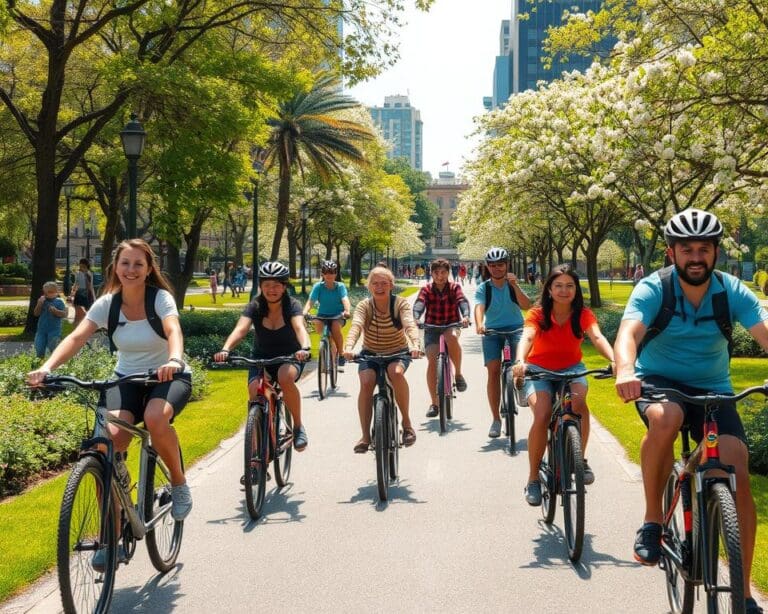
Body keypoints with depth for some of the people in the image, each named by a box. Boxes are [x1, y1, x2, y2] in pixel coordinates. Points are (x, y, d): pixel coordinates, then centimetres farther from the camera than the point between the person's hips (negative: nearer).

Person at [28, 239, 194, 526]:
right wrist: (47, 367, -37)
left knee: (155, 418, -38)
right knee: (110, 439, -24)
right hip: (127, 379, 3)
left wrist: (174, 361, -56)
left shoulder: (161, 298, -14)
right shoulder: (107, 303, -6)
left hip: (168, 376, -3)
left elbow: (174, 331, -33)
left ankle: (179, 484, -9)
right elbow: (76, 338, -19)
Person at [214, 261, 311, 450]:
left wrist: (305, 348, -57)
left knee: (285, 378, -36)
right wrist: (225, 349, -48)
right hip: (261, 357, 2)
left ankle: (298, 427, -16)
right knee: (255, 390, -28)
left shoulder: (292, 306, -15)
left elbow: (300, 327, -35)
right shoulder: (255, 307, -12)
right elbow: (240, 329, -28)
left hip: (289, 357, -2)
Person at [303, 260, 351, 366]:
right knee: (317, 324, -32)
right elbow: (310, 301, -16)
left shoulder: (340, 286, -7)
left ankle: (341, 353, -13)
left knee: (336, 326, -33)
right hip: (323, 315, 1)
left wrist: (347, 311, -44)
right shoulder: (318, 286, -6)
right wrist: (304, 313, -36)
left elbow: (345, 300, -22)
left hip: (338, 316, -1)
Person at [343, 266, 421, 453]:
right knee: (366, 382, -27)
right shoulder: (364, 306, -12)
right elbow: (355, 326, -30)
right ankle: (365, 436, -17)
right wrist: (348, 347, -50)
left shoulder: (400, 304, -13)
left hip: (398, 352, -1)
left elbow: (410, 325, -30)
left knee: (396, 372, -35)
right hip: (370, 353, 1)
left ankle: (407, 422, -18)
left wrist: (415, 345, -51)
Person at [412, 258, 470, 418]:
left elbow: (462, 301, -18)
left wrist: (466, 316, -40)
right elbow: (419, 304, -18)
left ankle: (458, 374, -15)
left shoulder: (454, 287, 0)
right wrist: (415, 318, -40)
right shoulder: (426, 289, 0)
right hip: (432, 328, 1)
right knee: (432, 360, -18)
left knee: (452, 337, -38)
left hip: (451, 325, -1)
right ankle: (434, 403, -7)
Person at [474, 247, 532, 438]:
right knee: (493, 371, -11)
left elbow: (526, 305, -13)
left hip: (515, 328, 0)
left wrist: (515, 286, -25)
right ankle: (496, 419, -5)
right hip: (492, 331, 0)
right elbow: (479, 307, -19)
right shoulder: (483, 288, -1)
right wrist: (479, 324, -40)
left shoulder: (514, 285, 2)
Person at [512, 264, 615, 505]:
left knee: (579, 402, -32)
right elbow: (527, 337, -30)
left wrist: (614, 360, -46)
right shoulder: (538, 314, -12)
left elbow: (597, 337, -26)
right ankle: (533, 479, -11)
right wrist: (520, 362, -52)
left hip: (571, 368, 1)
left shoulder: (583, 314, -9)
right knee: (542, 416, -26)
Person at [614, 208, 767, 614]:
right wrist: (624, 372, -55)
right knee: (665, 418, -39)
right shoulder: (653, 289, -16)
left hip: (712, 390, 2)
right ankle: (652, 520, -17)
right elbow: (628, 333, -33)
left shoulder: (733, 291, -11)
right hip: (658, 381, -2)